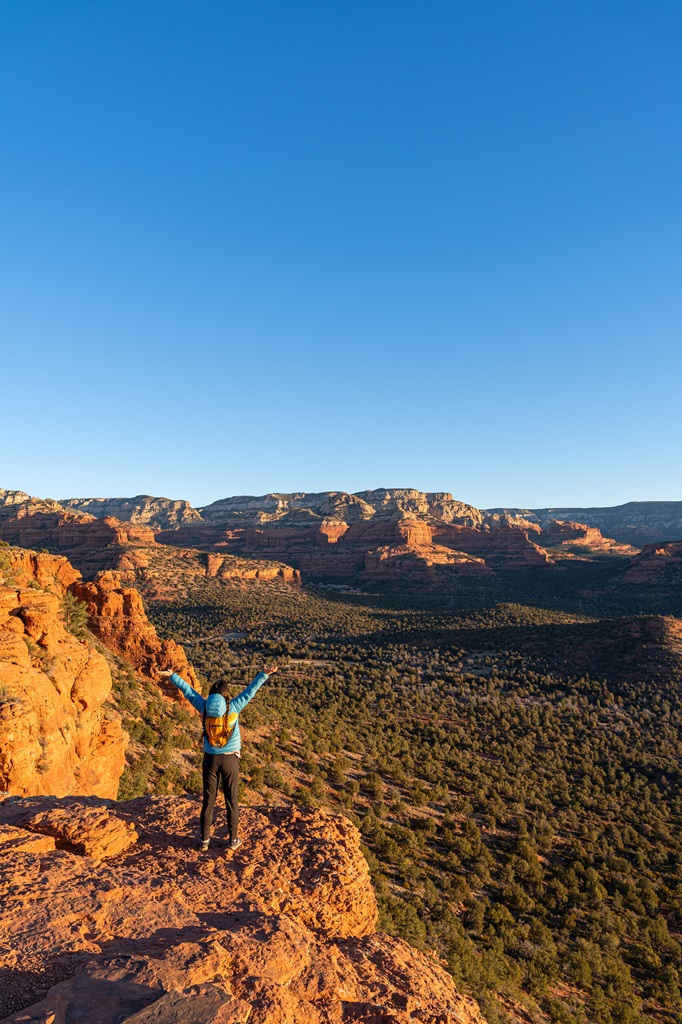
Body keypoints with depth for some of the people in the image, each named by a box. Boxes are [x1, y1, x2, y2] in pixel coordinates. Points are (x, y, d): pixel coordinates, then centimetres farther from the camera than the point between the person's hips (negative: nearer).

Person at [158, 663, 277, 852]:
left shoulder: (204, 707, -7)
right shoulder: (233, 707, -12)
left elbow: (188, 690, 2)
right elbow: (250, 690, -11)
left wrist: (172, 676, 11)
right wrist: (264, 674, -7)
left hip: (210, 758, 2)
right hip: (230, 759, -2)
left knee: (208, 799, 11)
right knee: (231, 799, 8)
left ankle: (204, 839, 19)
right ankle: (233, 839, 16)